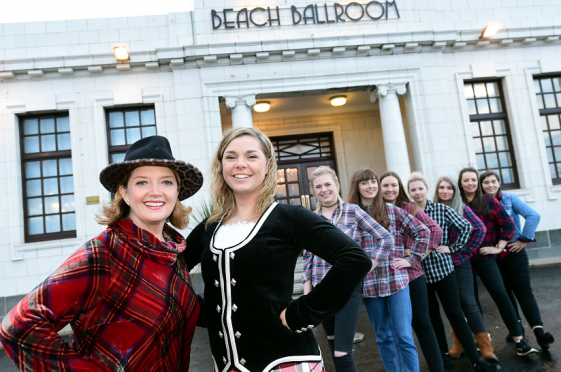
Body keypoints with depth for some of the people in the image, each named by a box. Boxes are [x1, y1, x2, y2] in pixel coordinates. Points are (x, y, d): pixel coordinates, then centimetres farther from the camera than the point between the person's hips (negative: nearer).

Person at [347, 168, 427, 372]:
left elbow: (423, 232, 4)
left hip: (396, 282, -1)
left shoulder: (393, 211, 1)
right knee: (383, 337, 15)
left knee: (404, 337, 1)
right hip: (369, 285, 1)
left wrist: (412, 259, 0)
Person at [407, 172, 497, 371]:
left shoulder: (442, 209, -2)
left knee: (456, 315, 1)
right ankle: (444, 354, 28)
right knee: (432, 317, 12)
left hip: (443, 269, -1)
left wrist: (452, 248, -4)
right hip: (420, 272, 2)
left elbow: (466, 227, 0)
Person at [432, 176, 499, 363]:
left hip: (460, 262, -2)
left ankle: (486, 348, 4)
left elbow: (481, 229, -7)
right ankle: (459, 345, 23)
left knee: (468, 302, -6)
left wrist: (466, 250, -8)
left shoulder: (462, 208, -2)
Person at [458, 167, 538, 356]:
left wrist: (499, 247, -4)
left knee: (501, 295, -6)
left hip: (484, 256, -1)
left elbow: (508, 224, -1)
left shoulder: (489, 201, 1)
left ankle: (520, 342, 1)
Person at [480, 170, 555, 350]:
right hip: (493, 256, 3)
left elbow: (533, 216, -11)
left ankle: (539, 331, -11)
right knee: (505, 292, 11)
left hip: (514, 252, -2)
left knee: (523, 290, -9)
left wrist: (524, 239, -13)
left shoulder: (510, 199, -2)